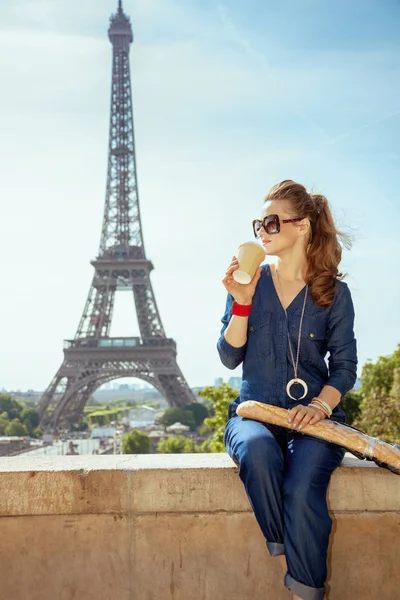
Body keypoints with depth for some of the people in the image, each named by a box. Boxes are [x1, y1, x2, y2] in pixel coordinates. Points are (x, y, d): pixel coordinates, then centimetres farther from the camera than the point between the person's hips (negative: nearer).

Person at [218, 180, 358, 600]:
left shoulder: (334, 292, 4)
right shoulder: (251, 282, 6)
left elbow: (344, 365, 4)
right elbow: (230, 357, 0)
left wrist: (320, 406, -15)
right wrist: (242, 302, -13)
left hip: (313, 415, -1)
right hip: (255, 410, 1)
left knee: (302, 487, -32)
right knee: (257, 450, -36)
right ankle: (284, 556, -17)